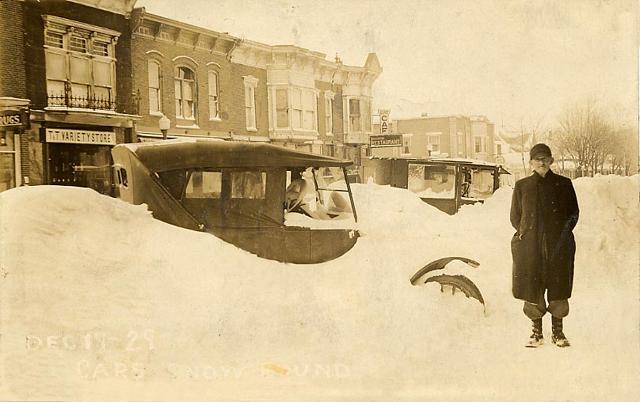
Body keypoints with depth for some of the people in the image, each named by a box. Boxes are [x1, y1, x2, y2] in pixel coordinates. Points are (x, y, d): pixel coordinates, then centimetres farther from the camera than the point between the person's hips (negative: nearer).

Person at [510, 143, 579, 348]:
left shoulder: (563, 184, 6)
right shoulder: (522, 186, 8)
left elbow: (573, 212, 12)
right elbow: (515, 216, 13)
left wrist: (564, 232, 0)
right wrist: (524, 232, -1)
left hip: (558, 245, 0)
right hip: (530, 245, 0)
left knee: (558, 287, 2)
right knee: (532, 287, 1)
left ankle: (557, 331, 15)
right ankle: (537, 332, 13)